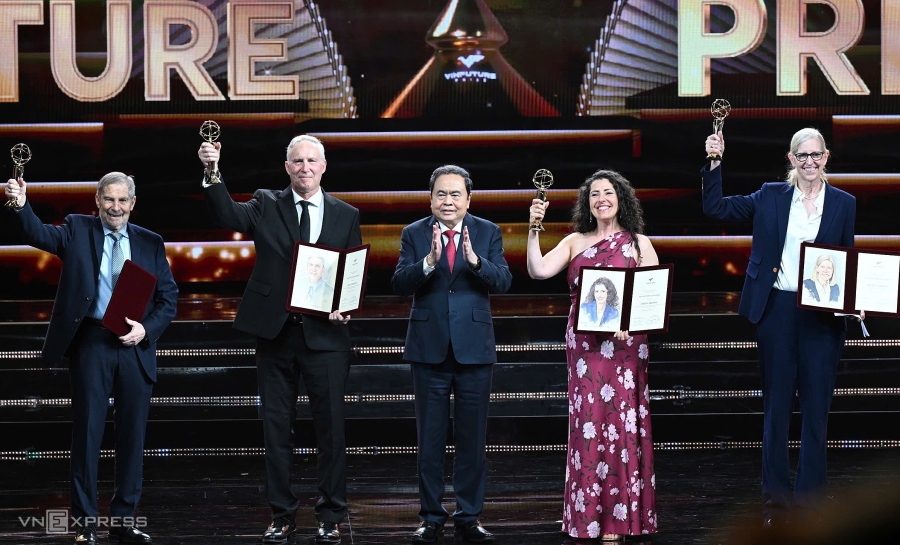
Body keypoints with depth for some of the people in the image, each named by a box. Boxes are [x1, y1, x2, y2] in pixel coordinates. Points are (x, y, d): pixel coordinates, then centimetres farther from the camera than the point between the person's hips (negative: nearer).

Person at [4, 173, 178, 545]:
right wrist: (22, 206, -34)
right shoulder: (78, 230, 4)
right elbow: (40, 235, -15)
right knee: (87, 431, -1)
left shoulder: (150, 244, 10)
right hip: (91, 343, -2)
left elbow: (168, 298, 9)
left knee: (132, 434, 6)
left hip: (135, 346, 2)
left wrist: (147, 328, -8)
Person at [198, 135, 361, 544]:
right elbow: (226, 214, -12)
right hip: (275, 332, 0)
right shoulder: (267, 206, 6)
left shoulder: (346, 216, 8)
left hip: (324, 335, 0)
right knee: (277, 427, 6)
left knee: (330, 426, 2)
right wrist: (213, 173, -29)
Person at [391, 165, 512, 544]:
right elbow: (399, 285, -10)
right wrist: (429, 262, -27)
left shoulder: (488, 233, 2)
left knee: (472, 438, 6)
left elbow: (503, 282, -9)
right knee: (430, 438, 7)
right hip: (429, 348, 0)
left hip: (474, 348, 0)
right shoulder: (414, 235, 1)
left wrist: (475, 260, -27)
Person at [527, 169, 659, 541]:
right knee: (588, 424, -1)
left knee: (621, 424, -3)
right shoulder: (575, 243, 11)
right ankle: (588, 519, 5)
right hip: (585, 344, 2)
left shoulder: (639, 244, 6)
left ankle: (617, 522, 1)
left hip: (625, 344, -1)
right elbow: (538, 271, -2)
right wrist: (534, 229, -11)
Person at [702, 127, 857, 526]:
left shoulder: (844, 204, 4)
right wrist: (714, 163, -8)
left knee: (816, 406, 2)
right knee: (776, 403, 7)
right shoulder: (770, 197, 5)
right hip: (776, 310, 1)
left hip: (822, 314, -1)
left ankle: (809, 497, 11)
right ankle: (775, 496, 14)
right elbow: (715, 207, 4)